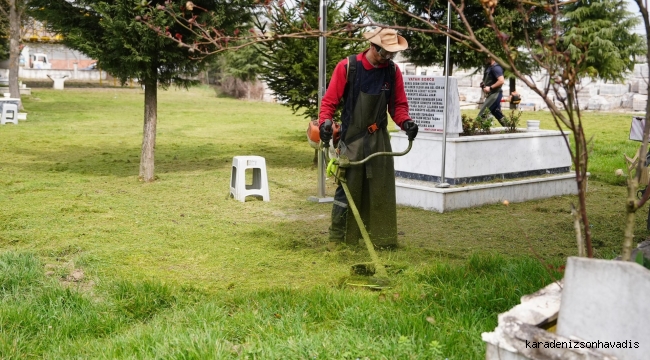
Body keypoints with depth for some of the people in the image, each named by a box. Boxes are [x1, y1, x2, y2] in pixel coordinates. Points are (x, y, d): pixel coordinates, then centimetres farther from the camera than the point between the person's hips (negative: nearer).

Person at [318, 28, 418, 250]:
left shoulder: (393, 71, 3)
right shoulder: (347, 67, -9)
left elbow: (398, 105, 8)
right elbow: (330, 100, -6)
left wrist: (405, 121, -11)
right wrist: (325, 121, -22)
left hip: (379, 139, 4)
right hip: (352, 138, -4)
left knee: (382, 190, 6)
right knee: (347, 188, -1)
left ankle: (383, 238, 15)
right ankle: (338, 238, 7)